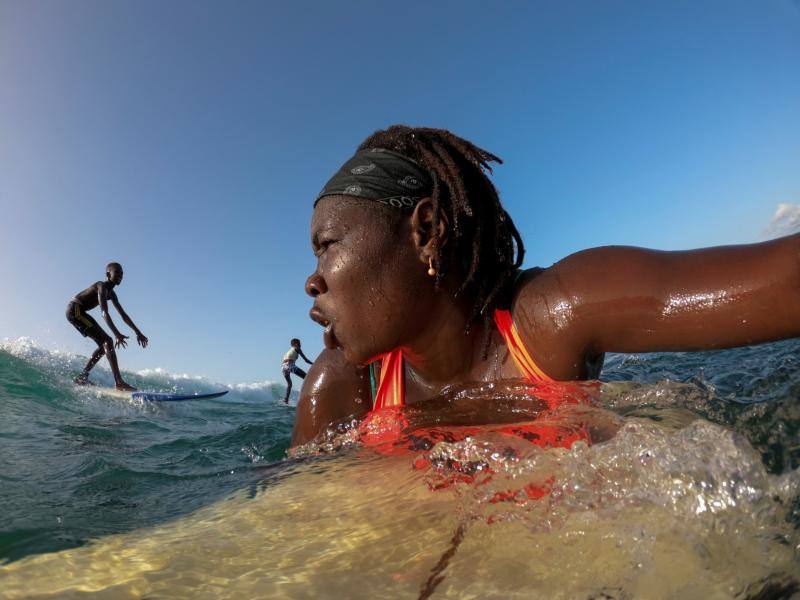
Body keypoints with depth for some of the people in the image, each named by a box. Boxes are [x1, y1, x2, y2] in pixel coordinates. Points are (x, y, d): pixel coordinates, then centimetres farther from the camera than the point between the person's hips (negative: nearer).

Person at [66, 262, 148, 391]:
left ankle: (82, 377, 16)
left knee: (104, 344, 9)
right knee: (107, 341, -19)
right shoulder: (102, 286, -17)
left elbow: (123, 315, 17)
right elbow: (104, 312, -30)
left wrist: (138, 332, 13)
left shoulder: (111, 293, 12)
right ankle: (119, 383, -31)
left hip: (79, 313, 10)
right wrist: (116, 334, -39)